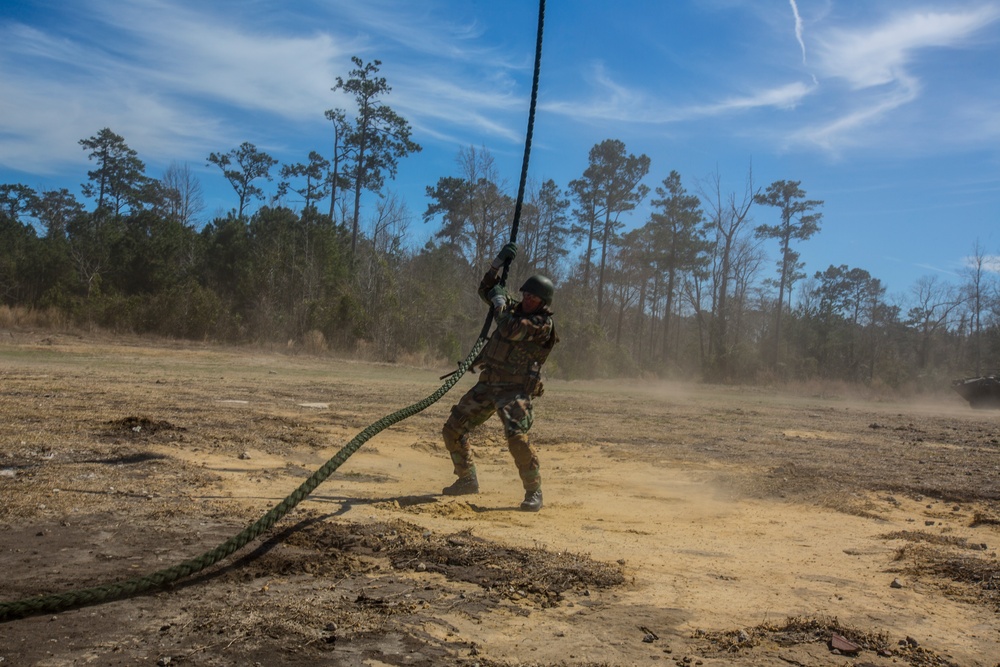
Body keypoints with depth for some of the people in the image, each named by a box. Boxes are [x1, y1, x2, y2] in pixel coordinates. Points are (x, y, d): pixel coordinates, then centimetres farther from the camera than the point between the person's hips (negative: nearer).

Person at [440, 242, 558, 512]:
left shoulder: (543, 324, -11)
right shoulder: (515, 308, 12)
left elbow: (509, 330, -26)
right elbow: (486, 290, 21)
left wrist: (500, 301, -11)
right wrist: (500, 261, 9)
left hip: (515, 390, -8)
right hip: (487, 384, 8)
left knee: (517, 438, -25)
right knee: (453, 429, 7)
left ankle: (534, 492, -7)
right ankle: (467, 480, 22)